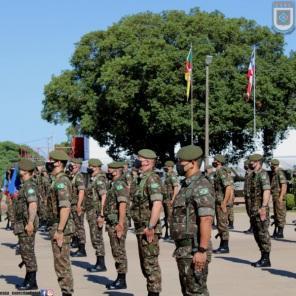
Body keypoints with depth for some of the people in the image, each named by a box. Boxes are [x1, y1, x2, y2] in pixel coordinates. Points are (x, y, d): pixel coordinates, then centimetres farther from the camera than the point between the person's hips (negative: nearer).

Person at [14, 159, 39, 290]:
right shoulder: (26, 185, 16)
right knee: (26, 252, 14)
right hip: (23, 224, 10)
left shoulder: (29, 186, -16)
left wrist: (30, 223, -30)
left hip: (26, 225, -10)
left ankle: (32, 282, -2)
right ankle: (28, 280, 21)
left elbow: (33, 205, -26)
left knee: (28, 252, -6)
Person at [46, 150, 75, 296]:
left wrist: (59, 231, -25)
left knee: (62, 264, -6)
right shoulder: (59, 181, 15)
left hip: (60, 228, -10)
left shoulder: (61, 182, -17)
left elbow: (65, 207, -25)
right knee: (63, 263, 13)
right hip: (59, 228, 10)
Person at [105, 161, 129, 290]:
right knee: (116, 252, 13)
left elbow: (122, 204, -24)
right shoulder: (116, 185, 16)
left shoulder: (119, 185, -15)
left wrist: (120, 225, -28)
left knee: (119, 252, -5)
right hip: (112, 223, 10)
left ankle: (122, 281, -1)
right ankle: (119, 279, 19)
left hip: (117, 223, -10)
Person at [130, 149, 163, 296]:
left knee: (151, 264, -6)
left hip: (148, 230, -10)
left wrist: (150, 227, -26)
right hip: (141, 229, 10)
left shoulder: (152, 179, -15)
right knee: (145, 264, 15)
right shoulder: (143, 179, 15)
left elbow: (157, 204, -26)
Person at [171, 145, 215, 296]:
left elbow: (206, 220, -23)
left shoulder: (201, 186, -16)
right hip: (185, 249, 10)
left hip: (194, 251, -10)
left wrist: (202, 251, -27)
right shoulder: (187, 185, 16)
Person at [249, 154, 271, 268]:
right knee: (257, 234, 12)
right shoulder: (254, 175, 17)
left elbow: (267, 191, -21)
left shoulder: (263, 174, -12)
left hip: (261, 208, -10)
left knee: (263, 233, -5)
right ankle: (263, 258, 19)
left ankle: (266, 260, -1)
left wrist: (263, 208, -26)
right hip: (254, 209, 10)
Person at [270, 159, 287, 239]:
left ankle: (280, 233, -3)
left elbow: (284, 185, -20)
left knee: (280, 214, -6)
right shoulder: (274, 174, 16)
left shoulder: (280, 173, -13)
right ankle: (276, 232, 18)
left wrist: (281, 197, -24)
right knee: (276, 215, 12)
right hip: (275, 197, 10)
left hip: (279, 197, -10)